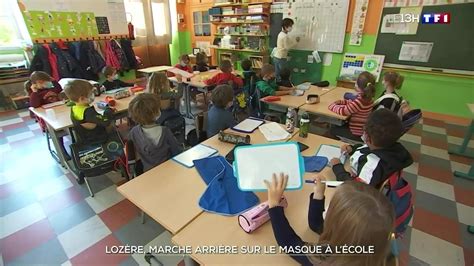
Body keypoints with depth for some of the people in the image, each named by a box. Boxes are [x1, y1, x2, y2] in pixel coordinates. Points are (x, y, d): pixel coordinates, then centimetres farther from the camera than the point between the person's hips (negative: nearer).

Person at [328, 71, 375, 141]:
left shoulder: (359, 101, -32)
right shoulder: (368, 98, -5)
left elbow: (343, 111, -21)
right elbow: (352, 102, 13)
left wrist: (332, 105, -6)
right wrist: (340, 102, 3)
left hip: (357, 134, -8)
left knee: (333, 130, 13)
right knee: (338, 126, 26)